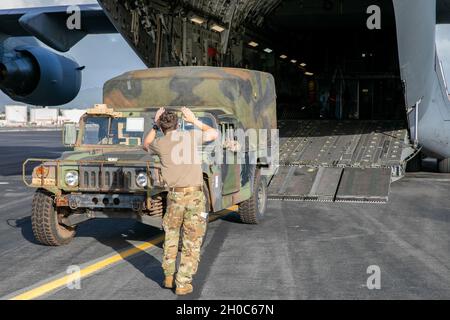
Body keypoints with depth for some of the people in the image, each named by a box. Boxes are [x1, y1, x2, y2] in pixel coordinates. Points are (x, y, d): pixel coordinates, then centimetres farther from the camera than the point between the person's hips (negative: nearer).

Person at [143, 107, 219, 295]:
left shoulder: (160, 143, 3)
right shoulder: (191, 136, 2)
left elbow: (146, 145, 28)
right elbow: (214, 134, 21)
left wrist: (155, 125, 27)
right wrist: (195, 121, 24)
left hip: (175, 195, 1)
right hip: (195, 194, -1)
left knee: (171, 237, 21)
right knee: (192, 242, 6)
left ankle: (168, 277, 26)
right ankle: (183, 284, 6)